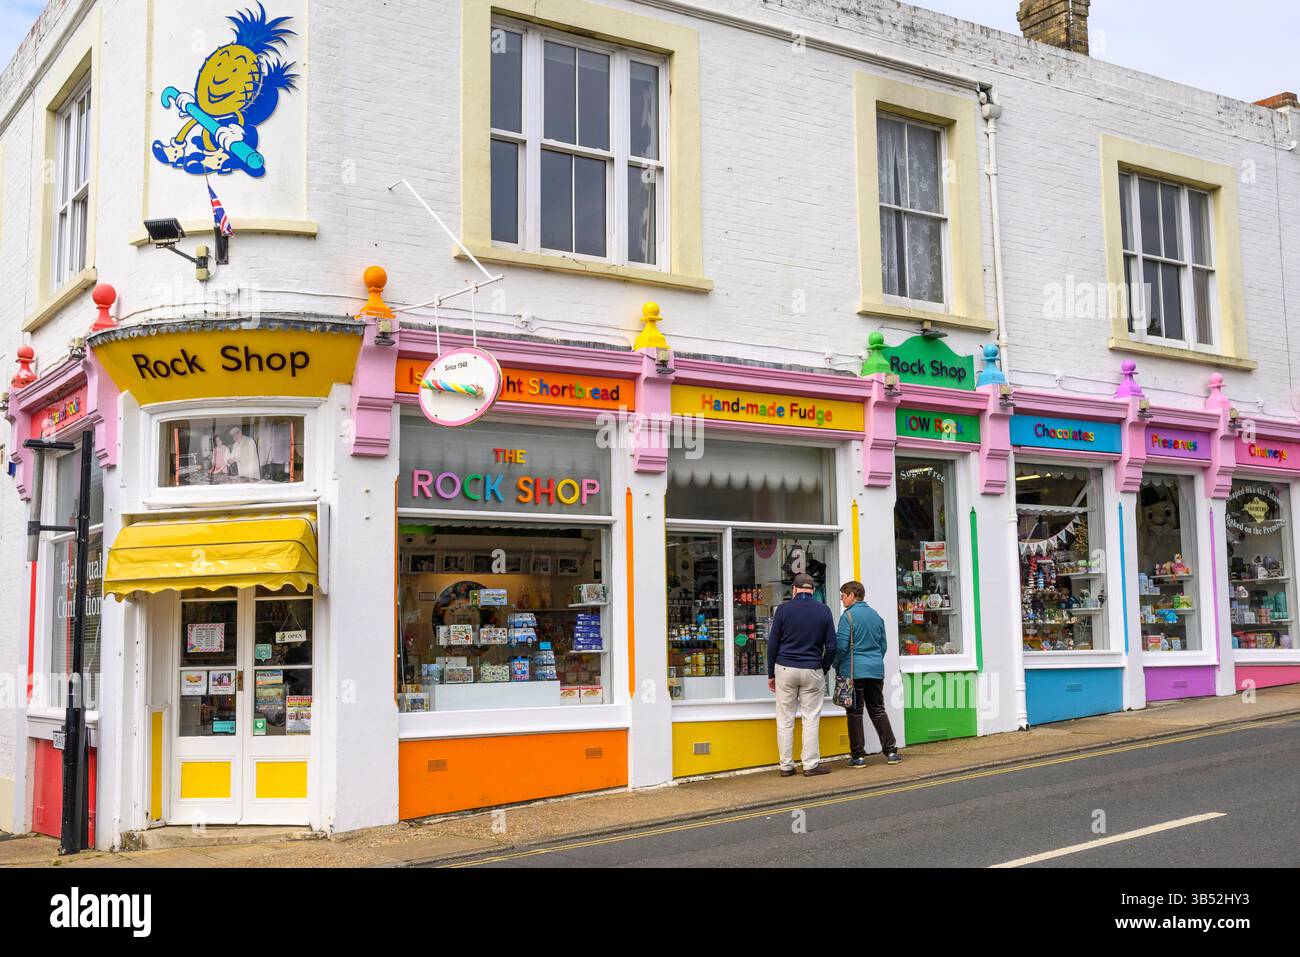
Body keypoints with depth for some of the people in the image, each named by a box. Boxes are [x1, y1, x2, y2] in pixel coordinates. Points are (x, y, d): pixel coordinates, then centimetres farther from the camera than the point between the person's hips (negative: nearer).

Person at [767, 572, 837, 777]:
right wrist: (824, 669, 14)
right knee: (811, 719, 5)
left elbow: (772, 644, 1)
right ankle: (811, 764, 5)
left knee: (785, 720, 5)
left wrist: (771, 674, 8)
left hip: (785, 669, 0)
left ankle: (786, 766, 7)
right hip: (812, 671, 0)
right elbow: (831, 646, 2)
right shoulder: (824, 611, 2)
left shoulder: (784, 609, 0)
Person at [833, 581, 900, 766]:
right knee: (878, 710, 13)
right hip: (876, 671, 6)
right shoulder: (876, 615, 12)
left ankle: (858, 756, 3)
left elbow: (841, 645, -12)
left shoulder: (848, 616, -9)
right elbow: (883, 645, 17)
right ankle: (891, 751, 10)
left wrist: (837, 667, 2)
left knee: (855, 713, 1)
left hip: (854, 671, -6)